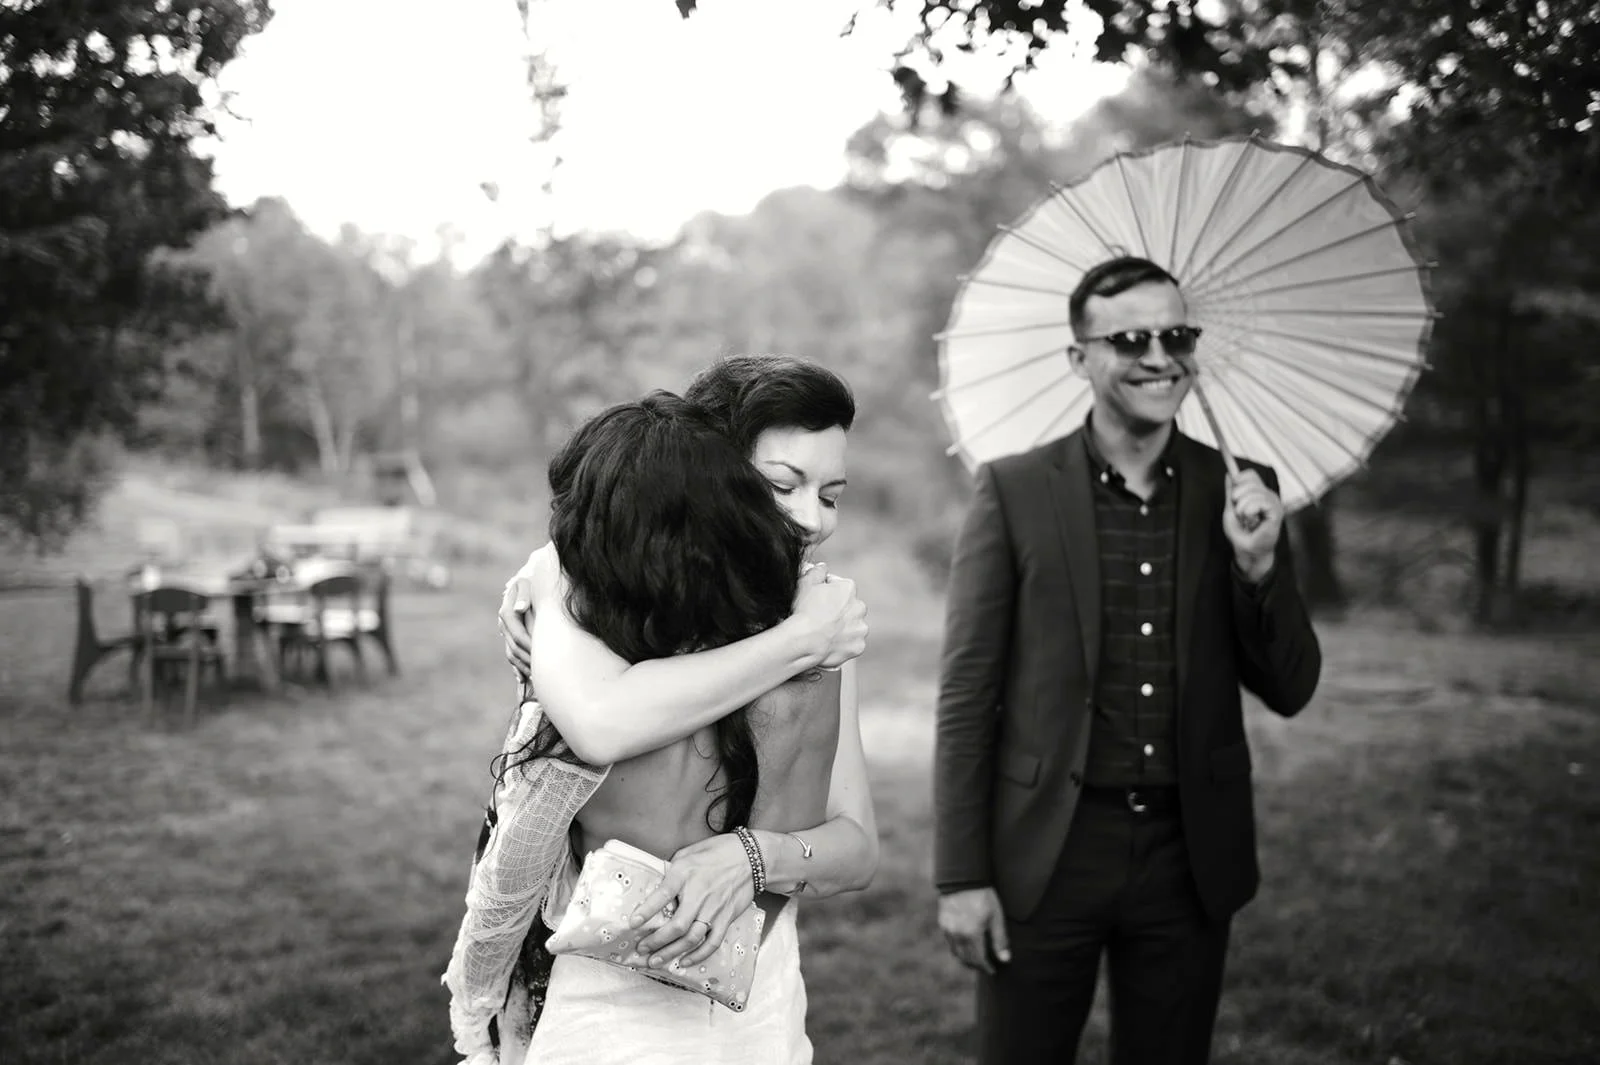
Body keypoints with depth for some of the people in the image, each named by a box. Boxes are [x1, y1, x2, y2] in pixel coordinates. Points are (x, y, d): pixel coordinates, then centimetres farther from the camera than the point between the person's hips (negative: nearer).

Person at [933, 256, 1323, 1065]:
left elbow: (1290, 690, 5)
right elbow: (966, 696, -4)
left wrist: (1258, 564, -12)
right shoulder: (1013, 491, -5)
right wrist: (960, 877, -6)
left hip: (1191, 861, 3)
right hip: (1046, 854, -2)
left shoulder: (1237, 490, 3)